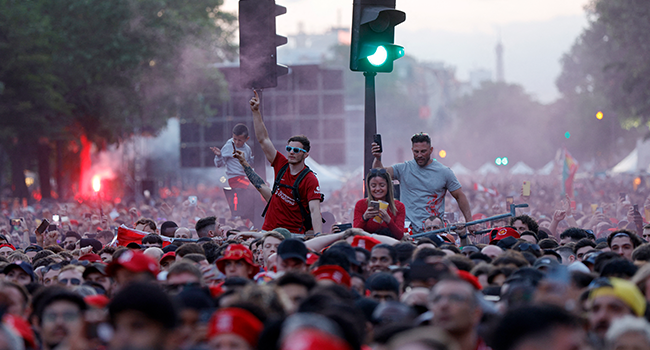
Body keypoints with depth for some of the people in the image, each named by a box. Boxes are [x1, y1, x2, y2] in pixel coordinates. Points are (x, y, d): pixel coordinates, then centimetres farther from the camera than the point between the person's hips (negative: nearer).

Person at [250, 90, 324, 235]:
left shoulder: (310, 180, -9)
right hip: (269, 230, 5)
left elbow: (314, 210, -17)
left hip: (295, 235, -5)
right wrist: (256, 112, 7)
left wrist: (318, 237, -31)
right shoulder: (282, 165, 7)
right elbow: (263, 139, 11)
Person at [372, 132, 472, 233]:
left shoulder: (445, 172, 6)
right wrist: (378, 158, -24)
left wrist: (469, 222, 1)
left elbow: (460, 197, 10)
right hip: (408, 228, 0)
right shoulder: (404, 169, 7)